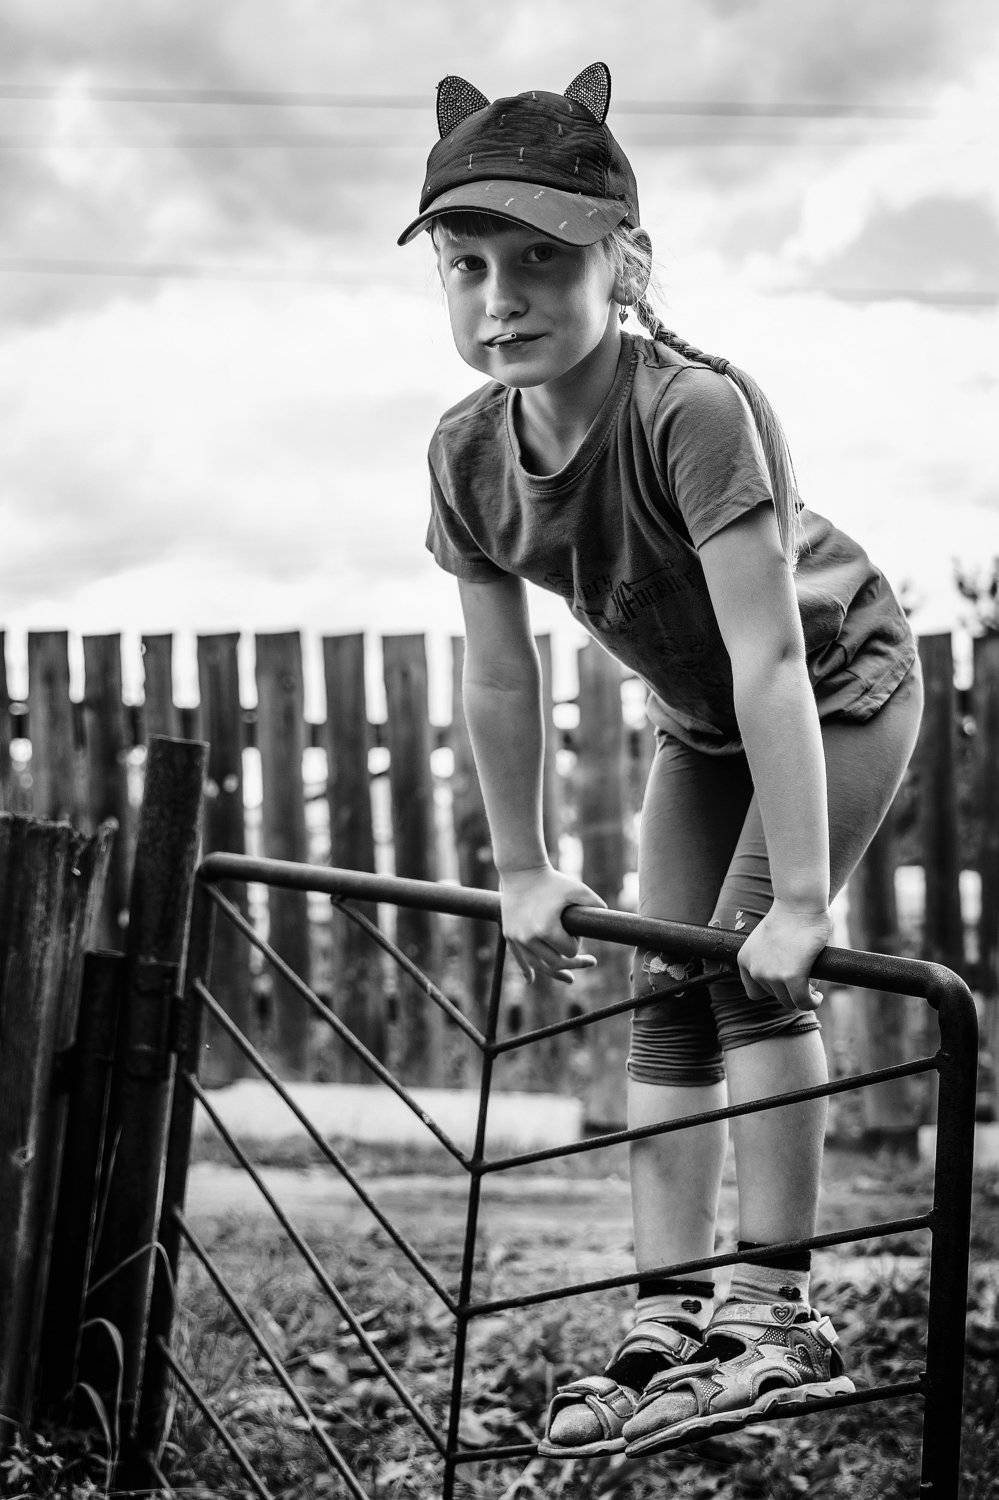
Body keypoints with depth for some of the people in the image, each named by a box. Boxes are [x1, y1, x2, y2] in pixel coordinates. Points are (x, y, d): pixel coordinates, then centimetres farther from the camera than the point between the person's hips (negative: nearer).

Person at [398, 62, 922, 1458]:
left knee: (753, 965, -17)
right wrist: (525, 870, -3)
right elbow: (500, 677, -10)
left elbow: (770, 656, -40)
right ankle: (668, 1316, 6)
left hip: (844, 681, -6)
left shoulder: (695, 408, -38)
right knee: (666, 989, 2)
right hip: (701, 722, 7)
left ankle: (777, 1309, -9)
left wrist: (799, 899, -40)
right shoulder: (469, 453, -20)